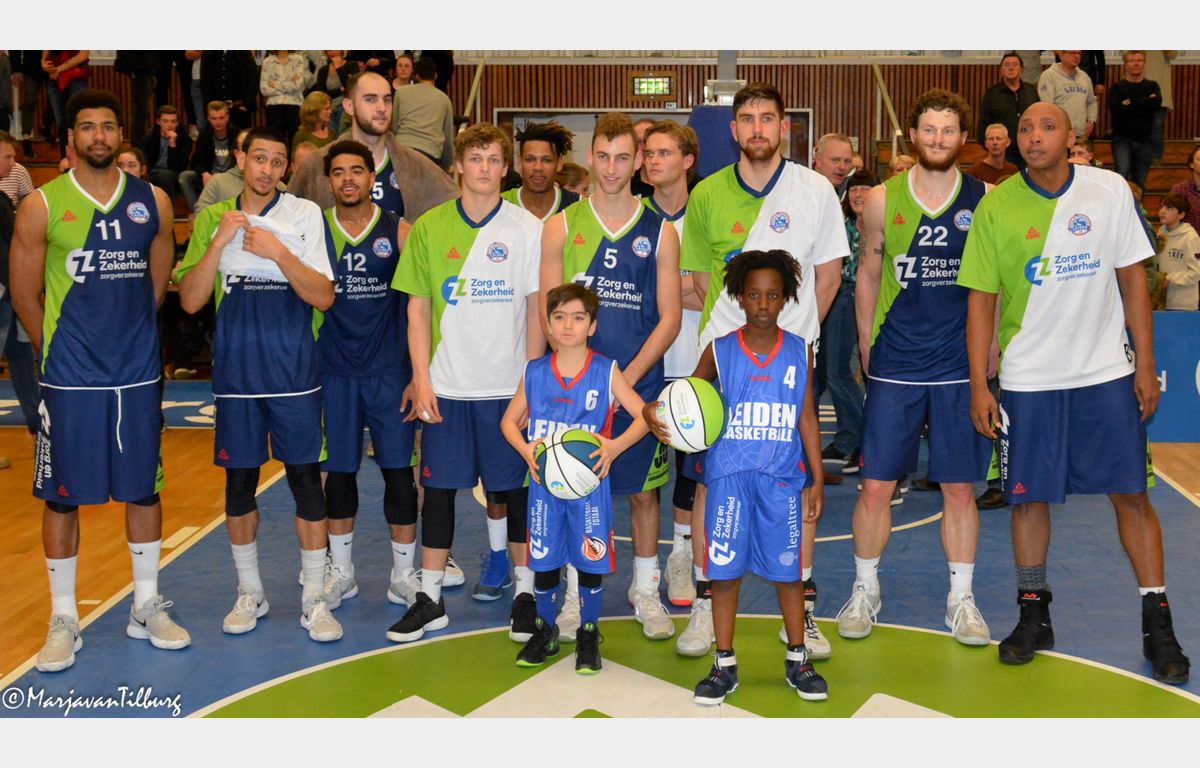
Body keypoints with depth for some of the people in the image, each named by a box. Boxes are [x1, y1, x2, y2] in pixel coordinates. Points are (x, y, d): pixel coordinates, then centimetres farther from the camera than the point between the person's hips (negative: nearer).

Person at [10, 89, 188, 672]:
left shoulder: (152, 202, 4)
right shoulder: (42, 206, -4)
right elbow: (23, 294, 1)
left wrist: (127, 335, 9)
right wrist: (59, 348, 5)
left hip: (138, 373, 3)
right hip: (70, 379, -2)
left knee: (144, 490, 10)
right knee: (62, 495, 3)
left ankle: (146, 608, 24)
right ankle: (63, 620, 16)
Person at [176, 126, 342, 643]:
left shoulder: (305, 215, -1)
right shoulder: (212, 218, 5)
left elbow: (324, 297, -7)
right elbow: (190, 301, -2)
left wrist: (278, 252, -18)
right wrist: (220, 241, -12)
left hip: (294, 372, -2)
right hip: (236, 373, 2)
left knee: (306, 479, 1)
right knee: (239, 481, 9)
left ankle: (314, 599, 12)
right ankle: (250, 594, 25)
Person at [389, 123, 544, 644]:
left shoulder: (528, 229, -1)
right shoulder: (429, 228, 4)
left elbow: (536, 309, 1)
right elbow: (417, 309, 5)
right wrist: (421, 378, -2)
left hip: (507, 384, -1)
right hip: (446, 384, 2)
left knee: (510, 487, 6)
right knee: (439, 487, 7)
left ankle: (524, 591, 21)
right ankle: (429, 598, 17)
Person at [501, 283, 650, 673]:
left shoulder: (606, 371, -4)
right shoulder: (534, 372, 2)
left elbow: (643, 416, -4)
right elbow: (509, 421, 11)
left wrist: (615, 446, -19)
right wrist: (526, 450, -8)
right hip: (544, 482, 2)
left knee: (590, 560, 5)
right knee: (544, 560, 9)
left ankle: (588, 637, 22)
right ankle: (545, 633, 28)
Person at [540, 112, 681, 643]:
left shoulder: (659, 233, 2)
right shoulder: (562, 227, 3)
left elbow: (669, 320, 0)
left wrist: (626, 378, -11)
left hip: (639, 385, 0)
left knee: (643, 490, 8)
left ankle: (645, 590, 25)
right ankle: (576, 594, 21)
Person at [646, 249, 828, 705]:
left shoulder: (799, 352, 4)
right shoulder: (719, 351, 2)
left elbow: (807, 418, 8)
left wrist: (817, 479, 6)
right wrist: (653, 411, -10)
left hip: (781, 479, 0)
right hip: (728, 477, 0)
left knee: (789, 571, 6)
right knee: (724, 571, 4)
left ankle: (797, 662, 23)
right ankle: (725, 666, 17)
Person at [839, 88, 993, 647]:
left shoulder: (985, 200, 1)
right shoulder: (883, 200, 2)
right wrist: (866, 356, 8)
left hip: (960, 368, 0)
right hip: (894, 367, 0)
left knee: (959, 487, 6)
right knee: (876, 485, 2)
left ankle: (961, 599, 20)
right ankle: (865, 590, 21)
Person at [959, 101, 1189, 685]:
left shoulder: (1110, 191, -1)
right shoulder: (996, 207, -3)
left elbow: (1133, 281, 4)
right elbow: (981, 300, -1)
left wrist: (1145, 365, 1)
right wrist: (979, 386, -5)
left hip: (1107, 373, 0)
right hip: (1028, 378, 0)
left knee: (1131, 494, 1)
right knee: (1028, 497, 6)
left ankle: (1156, 622, 13)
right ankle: (1034, 615, 22)